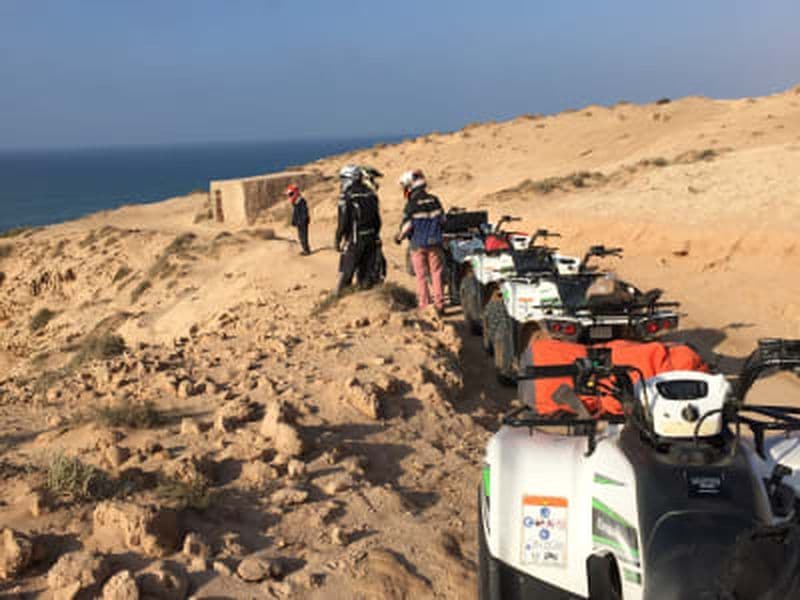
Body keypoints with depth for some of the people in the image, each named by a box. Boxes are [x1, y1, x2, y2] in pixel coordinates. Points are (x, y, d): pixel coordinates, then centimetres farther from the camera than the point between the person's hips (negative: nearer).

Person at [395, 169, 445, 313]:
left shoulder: (412, 204, -13)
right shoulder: (434, 200, 2)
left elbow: (407, 225, -14)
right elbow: (442, 220, 9)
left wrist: (400, 237, 5)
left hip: (418, 244, -3)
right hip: (435, 242, 3)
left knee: (421, 276, 5)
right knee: (437, 274, 8)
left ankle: (424, 306, 7)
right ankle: (439, 305, 9)